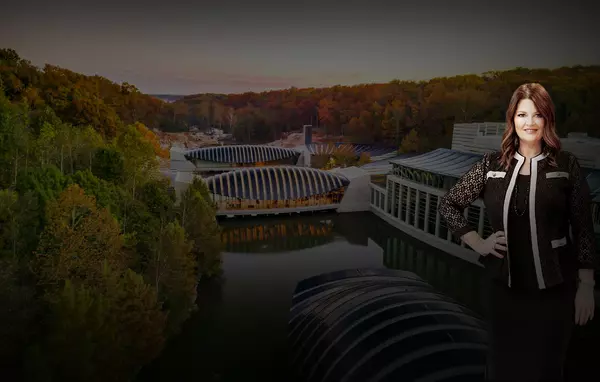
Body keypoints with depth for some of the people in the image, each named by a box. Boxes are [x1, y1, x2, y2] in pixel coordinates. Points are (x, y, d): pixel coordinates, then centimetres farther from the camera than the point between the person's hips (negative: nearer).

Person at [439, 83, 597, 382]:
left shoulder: (567, 165, -4)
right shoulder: (492, 164, -1)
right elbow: (448, 205, 6)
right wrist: (478, 244, -1)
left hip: (555, 287, -1)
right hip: (505, 284, 1)